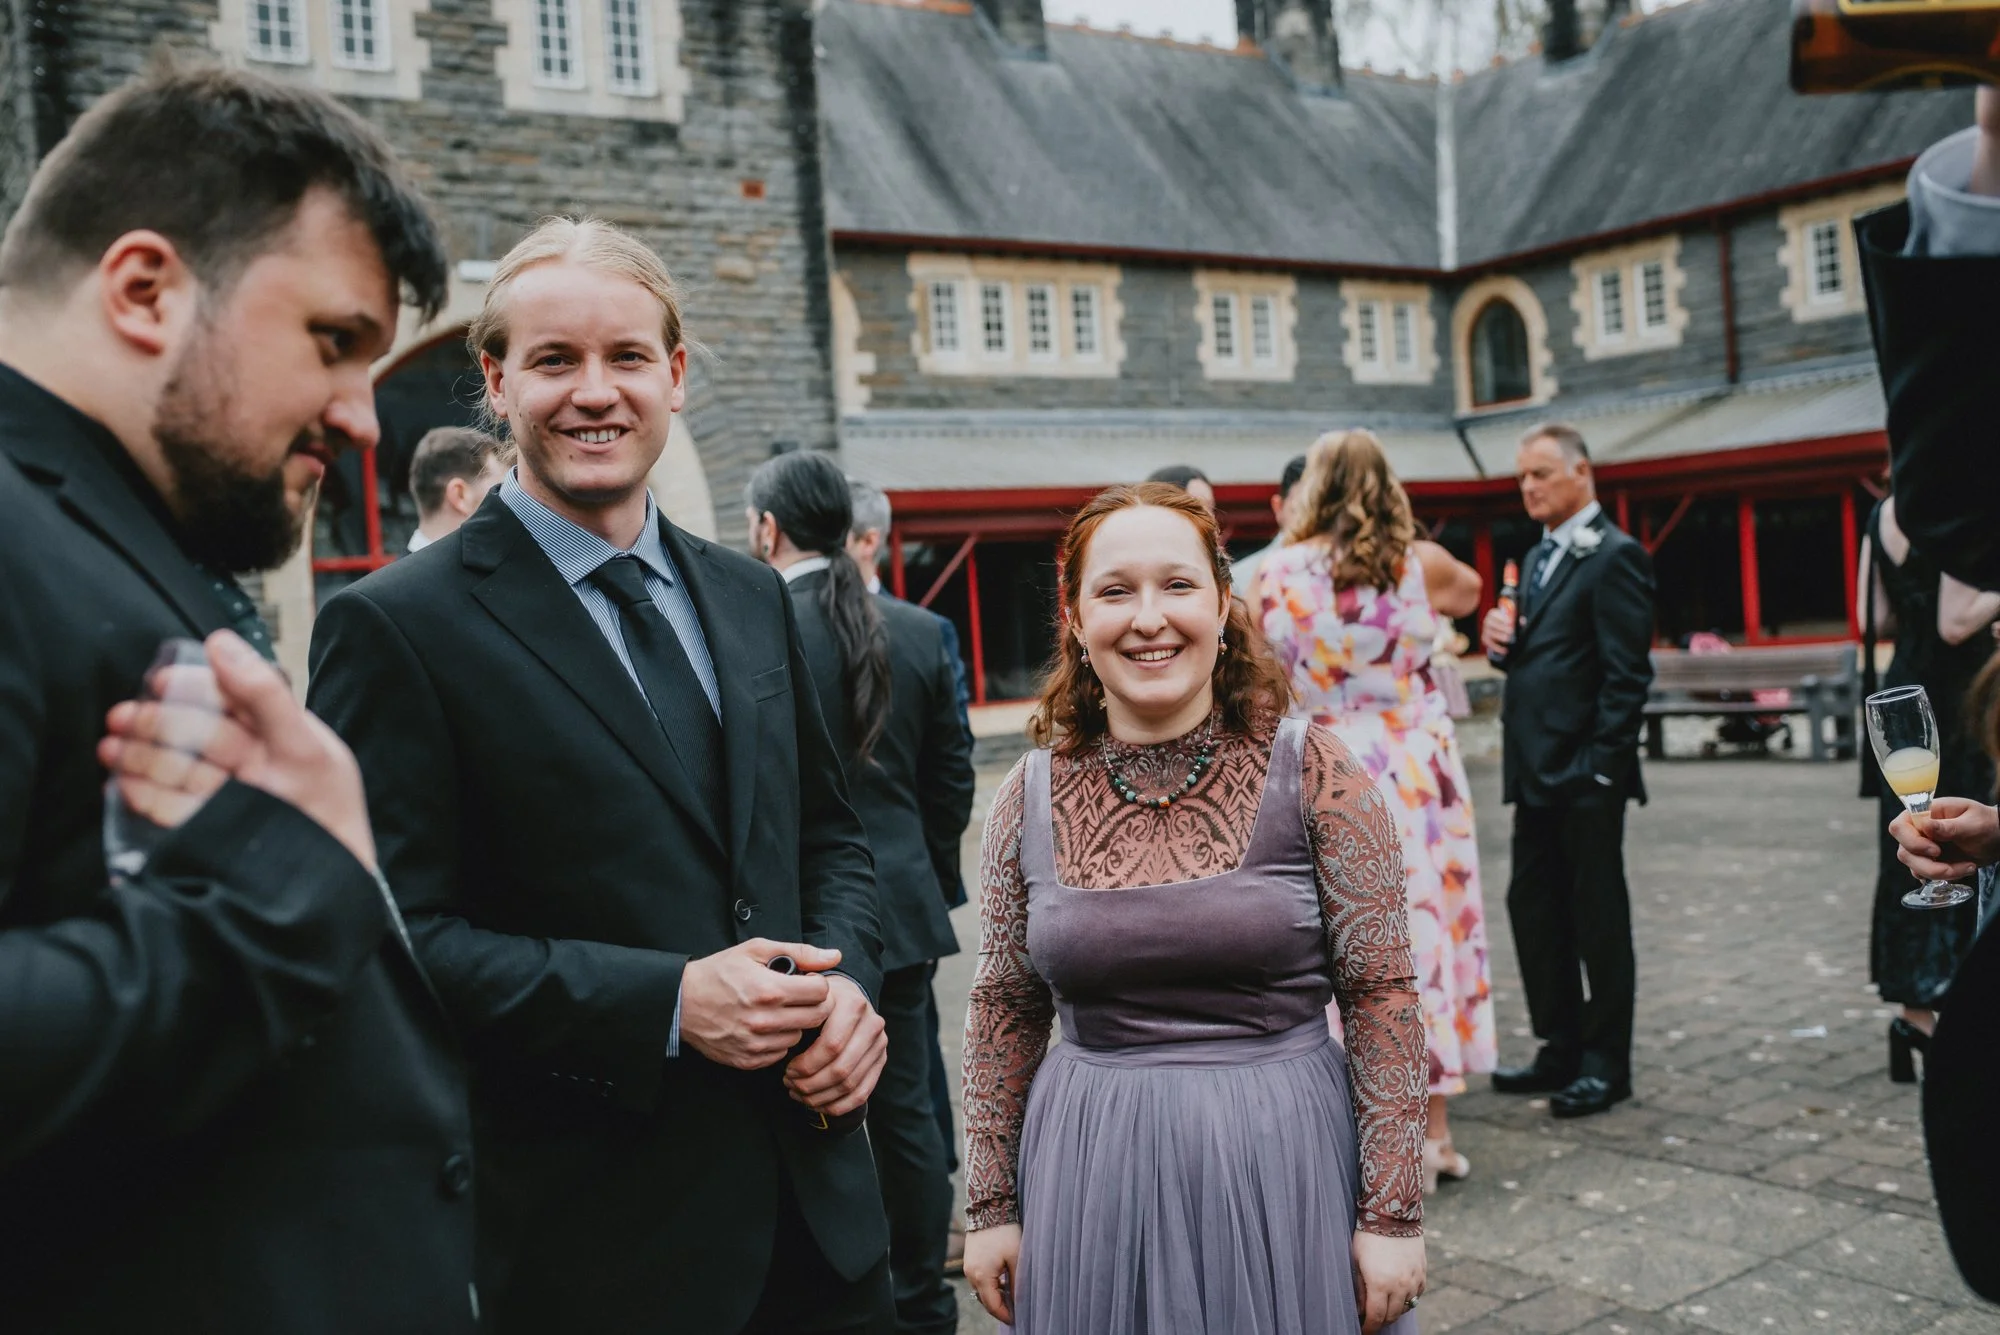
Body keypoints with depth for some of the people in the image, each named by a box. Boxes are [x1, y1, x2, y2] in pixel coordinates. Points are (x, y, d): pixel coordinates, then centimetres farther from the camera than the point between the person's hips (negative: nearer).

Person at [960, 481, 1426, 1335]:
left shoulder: (1316, 775, -8)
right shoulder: (1031, 796, -1)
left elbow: (1383, 998, -7)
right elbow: (1004, 1010, 6)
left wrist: (1392, 1217, -9)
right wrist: (990, 1206, 7)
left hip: (1285, 1172, -2)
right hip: (1092, 1189, 2)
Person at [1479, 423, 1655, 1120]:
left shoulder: (1614, 554, -10)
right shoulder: (1539, 557, 17)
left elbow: (1627, 671, -16)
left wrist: (1602, 763, -20)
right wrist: (1503, 642, 2)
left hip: (1586, 772, -9)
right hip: (1536, 771, 9)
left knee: (1598, 915, 1)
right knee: (1533, 906, 12)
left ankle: (1606, 1062, 12)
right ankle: (1561, 1048, 24)